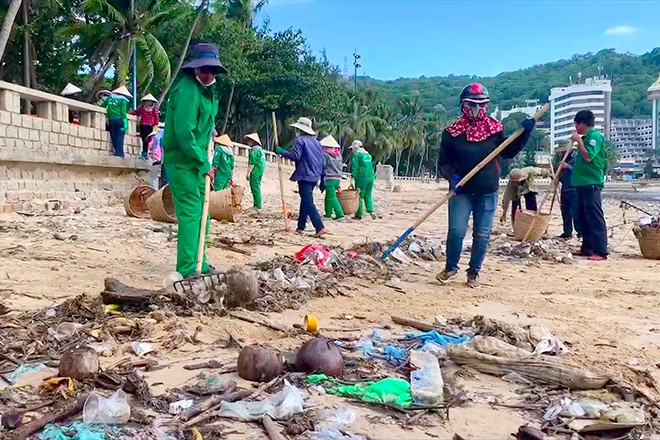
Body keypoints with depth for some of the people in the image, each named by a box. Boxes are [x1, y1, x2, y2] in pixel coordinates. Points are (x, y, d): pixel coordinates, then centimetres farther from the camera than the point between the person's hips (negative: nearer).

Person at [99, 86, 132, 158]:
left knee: (114, 137, 8)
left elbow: (101, 106, 11)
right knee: (119, 138, -3)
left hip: (111, 120, 4)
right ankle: (119, 153, -8)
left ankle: (115, 152, 4)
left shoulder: (109, 98, 14)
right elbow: (123, 113, -9)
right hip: (119, 119, -4)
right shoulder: (123, 100, -1)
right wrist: (125, 123, -12)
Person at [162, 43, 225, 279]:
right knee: (190, 213, -10)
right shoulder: (187, 89, -18)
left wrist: (209, 130, 12)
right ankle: (188, 270, -7)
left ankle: (200, 263, 25)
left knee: (202, 212, 14)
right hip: (182, 161, -10)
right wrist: (203, 164, -19)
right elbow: (184, 132, -23)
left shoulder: (205, 90, 13)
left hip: (196, 160, 10)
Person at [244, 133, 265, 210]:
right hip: (260, 172, 10)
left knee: (255, 187, -9)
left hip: (255, 172, -10)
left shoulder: (254, 149, -11)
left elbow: (252, 162, -18)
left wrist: (248, 172, -17)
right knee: (256, 187, 13)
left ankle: (257, 205, -11)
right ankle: (257, 205, 15)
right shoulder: (260, 149, 20)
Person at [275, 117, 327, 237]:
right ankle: (301, 227, 22)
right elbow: (322, 161, 17)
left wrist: (281, 151, -7)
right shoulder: (316, 142, 17)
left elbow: (295, 156, -18)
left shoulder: (299, 140, -6)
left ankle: (320, 228, -19)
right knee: (305, 201, 16)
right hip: (315, 176, 8)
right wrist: (322, 179, 21)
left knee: (308, 202, -9)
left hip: (304, 176, -8)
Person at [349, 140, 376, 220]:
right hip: (371, 177, 6)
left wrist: (353, 177, -12)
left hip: (362, 178, -6)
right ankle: (371, 211, -4)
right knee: (368, 195, 13)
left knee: (360, 196, 1)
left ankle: (358, 215, 5)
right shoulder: (368, 155, 19)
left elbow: (355, 167, -10)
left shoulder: (356, 155, -3)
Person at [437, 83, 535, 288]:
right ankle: (451, 267, 16)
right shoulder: (452, 132, -5)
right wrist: (451, 176, -21)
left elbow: (507, 152, 12)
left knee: (482, 235, 7)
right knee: (456, 231, -8)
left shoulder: (495, 128, 2)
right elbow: (443, 162, -2)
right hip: (462, 191, -2)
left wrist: (524, 133, 0)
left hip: (487, 192, 2)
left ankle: (474, 272, 23)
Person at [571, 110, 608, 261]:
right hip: (583, 182, 10)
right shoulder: (586, 137, 19)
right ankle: (587, 248, 18)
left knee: (595, 217, -11)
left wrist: (579, 140, -13)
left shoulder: (594, 136, -10)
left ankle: (600, 252, -12)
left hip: (591, 183, -10)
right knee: (584, 217, 12)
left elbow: (588, 156, -21)